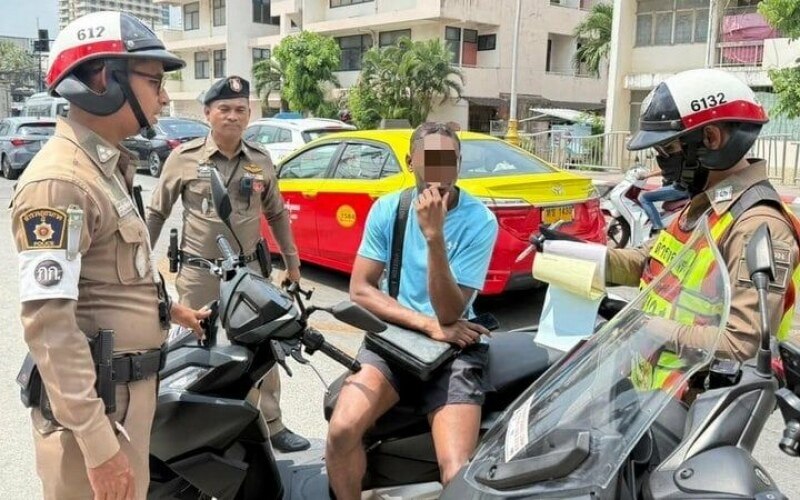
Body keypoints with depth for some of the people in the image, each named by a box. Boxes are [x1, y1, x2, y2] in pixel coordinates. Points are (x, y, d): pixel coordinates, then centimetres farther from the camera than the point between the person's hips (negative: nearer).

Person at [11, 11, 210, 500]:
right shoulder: (60, 181, -21)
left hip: (129, 386, 9)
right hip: (95, 398, -9)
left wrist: (167, 308, 28)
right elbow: (48, 322, -27)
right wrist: (98, 442, -28)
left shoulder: (105, 166, 11)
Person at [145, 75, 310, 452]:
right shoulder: (184, 157, -5)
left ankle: (272, 424, 20)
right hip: (199, 274, -2)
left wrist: (292, 261, 16)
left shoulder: (260, 161, 3)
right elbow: (156, 212, 4)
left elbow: (277, 214, 15)